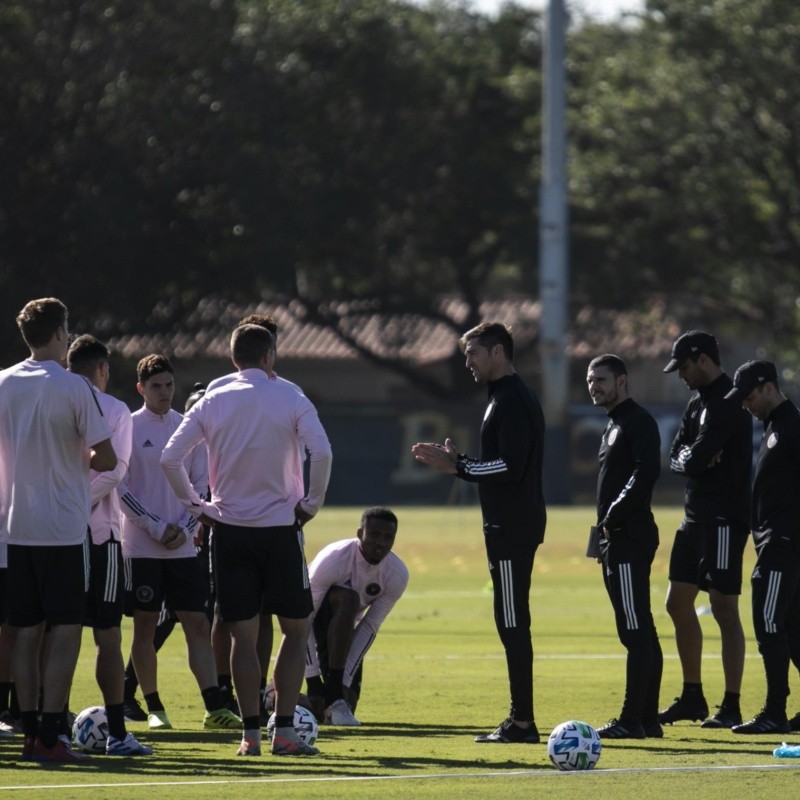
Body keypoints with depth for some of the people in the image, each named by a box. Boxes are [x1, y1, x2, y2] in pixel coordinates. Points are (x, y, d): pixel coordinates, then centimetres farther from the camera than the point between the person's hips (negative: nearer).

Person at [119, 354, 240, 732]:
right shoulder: (129, 428, -2)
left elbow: (202, 485, 10)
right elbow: (120, 488, -5)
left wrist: (185, 528, -5)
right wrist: (157, 528, -13)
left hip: (183, 546, 3)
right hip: (141, 546, -3)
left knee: (197, 624, -2)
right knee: (145, 626, 1)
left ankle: (214, 708, -6)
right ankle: (154, 708, 9)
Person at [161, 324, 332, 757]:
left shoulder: (212, 403, 3)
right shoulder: (291, 400, -4)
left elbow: (170, 457, -4)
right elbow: (321, 452, -18)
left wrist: (196, 505, 5)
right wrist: (311, 503, -5)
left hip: (229, 527, 2)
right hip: (280, 527, -2)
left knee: (243, 634, 5)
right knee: (296, 629, 8)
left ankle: (250, 733, 2)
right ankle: (284, 730, 0)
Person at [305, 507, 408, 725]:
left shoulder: (397, 575, -17)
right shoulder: (332, 561, -32)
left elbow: (370, 627, -13)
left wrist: (345, 680, -18)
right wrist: (313, 679, -31)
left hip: (345, 628, 5)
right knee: (347, 599, -38)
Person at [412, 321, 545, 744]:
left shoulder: (512, 401, -14)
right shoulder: (509, 397, 19)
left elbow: (511, 466, -23)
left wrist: (457, 467, -16)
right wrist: (457, 461, 15)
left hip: (512, 530, -11)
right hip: (509, 528, 11)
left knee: (513, 624, -9)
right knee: (512, 624, 12)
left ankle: (522, 722, -9)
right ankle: (520, 720, 14)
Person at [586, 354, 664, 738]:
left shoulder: (638, 422, -9)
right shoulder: (613, 425, 21)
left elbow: (647, 471, -23)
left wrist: (614, 516, -18)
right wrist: (606, 528, 14)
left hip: (630, 539, -11)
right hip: (618, 540, 11)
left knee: (635, 631, -10)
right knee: (641, 631, 11)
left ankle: (632, 720, -12)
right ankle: (648, 718, 13)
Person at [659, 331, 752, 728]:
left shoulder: (727, 404, -16)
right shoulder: (697, 403, 16)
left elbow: (695, 460, -22)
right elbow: (676, 458, 11)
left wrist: (691, 458, -1)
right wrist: (693, 459, -8)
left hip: (724, 519, -10)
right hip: (696, 517, 10)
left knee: (724, 609, -8)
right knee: (678, 603, 14)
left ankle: (731, 707, -6)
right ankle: (692, 698, 23)